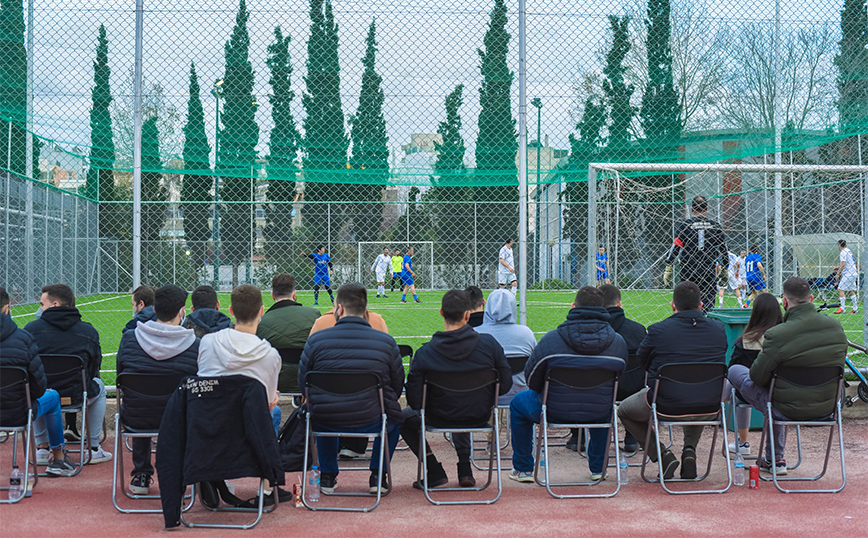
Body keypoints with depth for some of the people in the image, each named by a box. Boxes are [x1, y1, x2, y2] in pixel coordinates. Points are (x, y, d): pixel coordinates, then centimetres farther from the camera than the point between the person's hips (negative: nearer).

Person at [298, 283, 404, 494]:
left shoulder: (316, 340, -6)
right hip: (372, 422, -1)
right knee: (394, 417, 34)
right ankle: (377, 475, 27)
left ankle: (328, 476, 36)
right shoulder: (386, 342, -5)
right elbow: (397, 388, 2)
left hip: (327, 422, 1)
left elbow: (303, 383, 3)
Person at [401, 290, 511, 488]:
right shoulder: (489, 343, -16)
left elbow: (414, 400, -17)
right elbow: (506, 384, -7)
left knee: (404, 417, 26)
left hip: (440, 418, -3)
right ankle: (465, 469, 30)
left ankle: (435, 472, 18)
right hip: (480, 417, 3)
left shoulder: (425, 353, -22)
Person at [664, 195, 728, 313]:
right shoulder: (715, 226, 6)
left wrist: (668, 269, 0)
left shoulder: (685, 225, 0)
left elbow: (675, 248, -5)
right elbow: (723, 250, 11)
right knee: (707, 307, 1)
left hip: (688, 273, -1)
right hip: (709, 273, 1)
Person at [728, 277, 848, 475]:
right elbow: (837, 365, 9)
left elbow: (757, 376, -16)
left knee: (734, 370, 13)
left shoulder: (777, 335, -26)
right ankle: (775, 459, 46)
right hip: (825, 405, 6)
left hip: (788, 410, -6)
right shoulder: (837, 327, -7)